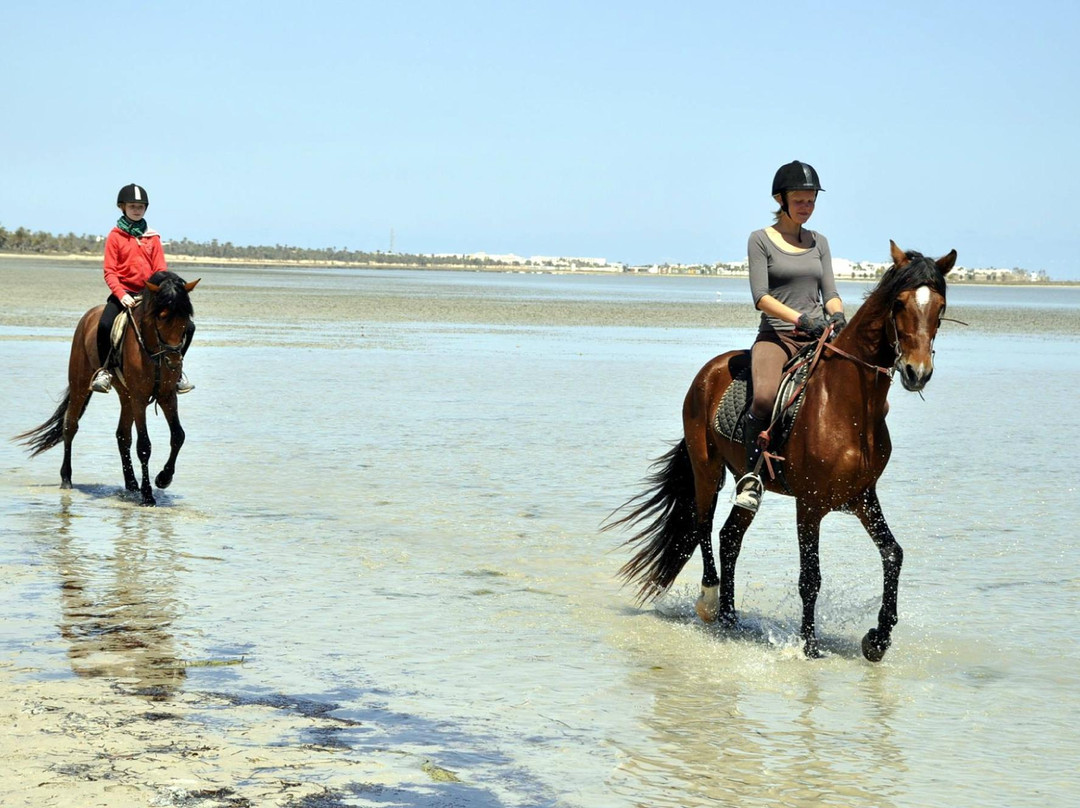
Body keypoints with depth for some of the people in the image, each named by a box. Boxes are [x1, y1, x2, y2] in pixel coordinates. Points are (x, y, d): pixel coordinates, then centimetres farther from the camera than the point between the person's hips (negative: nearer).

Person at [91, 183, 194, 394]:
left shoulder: (152, 237, 11)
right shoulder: (115, 236, 2)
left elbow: (160, 270, 8)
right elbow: (110, 271, -4)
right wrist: (121, 295, -19)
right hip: (123, 293, -3)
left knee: (187, 327, -9)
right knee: (104, 325, -33)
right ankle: (104, 370, -13)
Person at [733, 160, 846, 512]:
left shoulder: (819, 242, 17)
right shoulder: (761, 240, 3)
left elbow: (830, 293, 12)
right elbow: (761, 296, -7)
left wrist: (836, 316, -11)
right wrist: (799, 318, -21)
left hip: (818, 338, 4)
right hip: (776, 335, -4)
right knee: (765, 396, -34)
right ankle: (752, 474, -22)